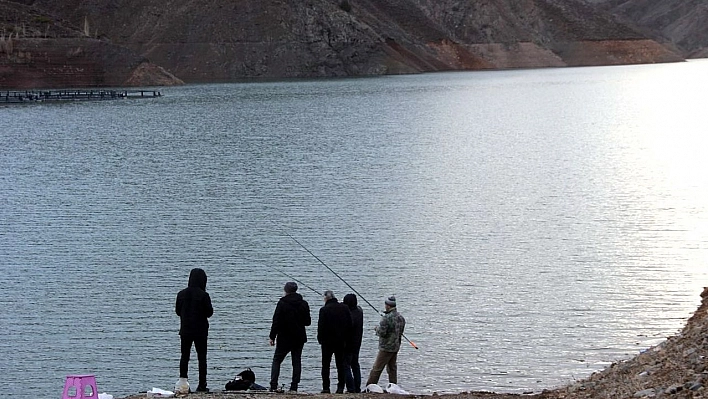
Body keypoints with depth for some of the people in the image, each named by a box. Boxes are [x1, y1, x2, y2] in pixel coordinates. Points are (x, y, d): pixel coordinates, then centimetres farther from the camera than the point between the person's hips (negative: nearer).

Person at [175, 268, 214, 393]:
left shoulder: (181, 294, -1)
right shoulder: (203, 295, -13)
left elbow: (177, 311, 7)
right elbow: (209, 312, -9)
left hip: (185, 330, 3)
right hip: (200, 331, -3)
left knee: (184, 356, 10)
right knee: (202, 357, 4)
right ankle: (202, 385, 1)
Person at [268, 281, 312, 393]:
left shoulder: (282, 303, -10)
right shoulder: (304, 304, 2)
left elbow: (276, 321, -11)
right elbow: (308, 322, 7)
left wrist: (272, 337, -6)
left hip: (284, 339, -3)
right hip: (299, 338, 3)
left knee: (276, 360, 6)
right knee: (297, 362, 8)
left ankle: (273, 386, -4)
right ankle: (294, 387, 2)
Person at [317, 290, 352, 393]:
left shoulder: (324, 310, -11)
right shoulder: (345, 308, 2)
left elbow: (321, 326, -12)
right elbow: (350, 325, 4)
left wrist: (320, 339, 1)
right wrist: (346, 339, 10)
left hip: (328, 341, -4)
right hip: (341, 341, 4)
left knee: (325, 365, 4)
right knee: (340, 365, 9)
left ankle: (326, 388, -1)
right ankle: (340, 387, 5)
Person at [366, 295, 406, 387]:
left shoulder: (387, 318, -20)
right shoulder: (401, 317, 7)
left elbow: (382, 332, -21)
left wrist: (377, 329, -2)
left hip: (386, 347, -8)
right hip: (396, 347, 8)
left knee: (377, 368, -5)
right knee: (392, 368, 14)